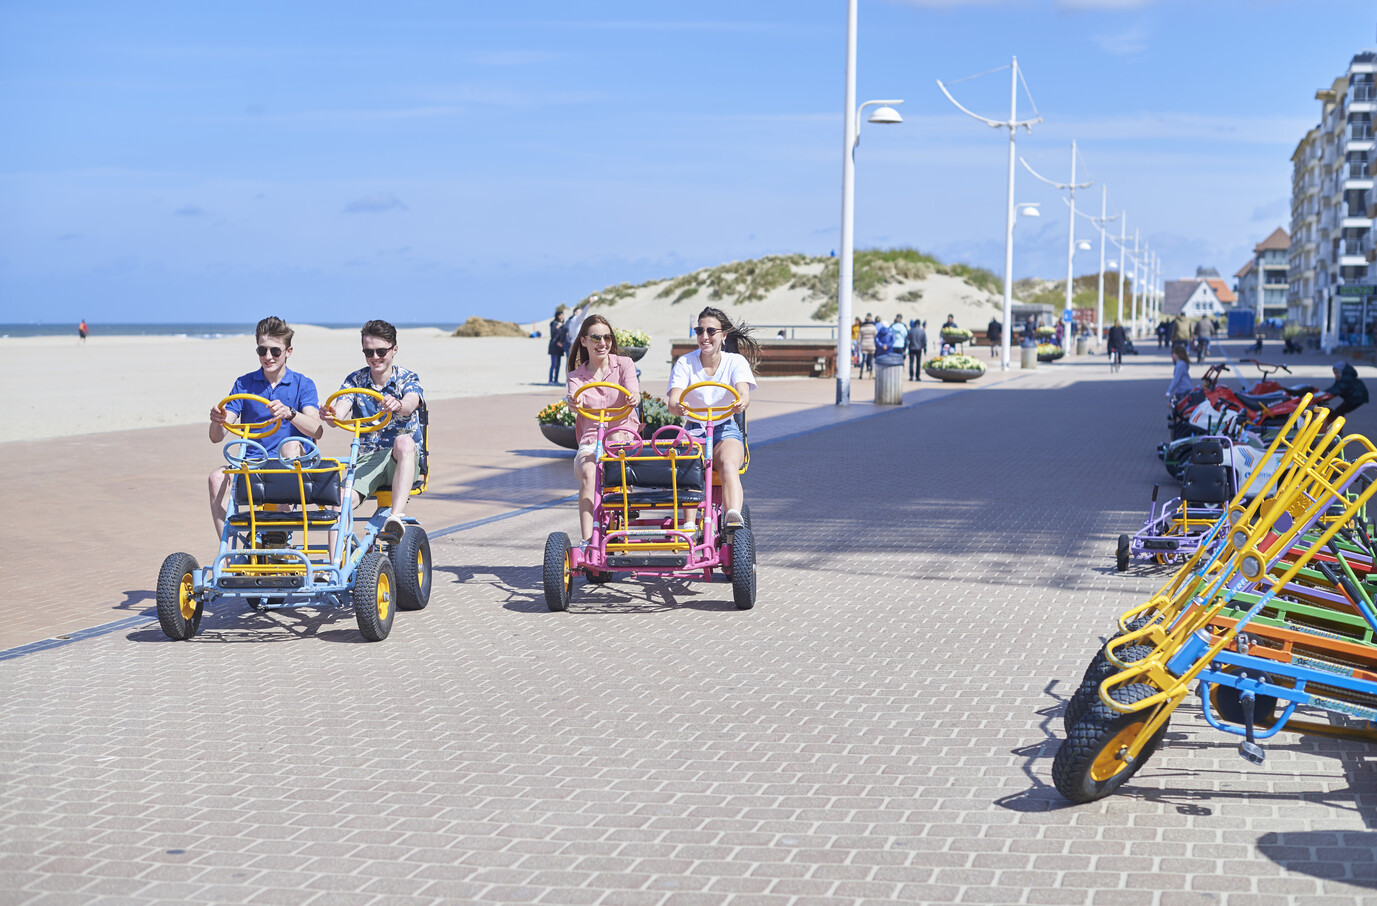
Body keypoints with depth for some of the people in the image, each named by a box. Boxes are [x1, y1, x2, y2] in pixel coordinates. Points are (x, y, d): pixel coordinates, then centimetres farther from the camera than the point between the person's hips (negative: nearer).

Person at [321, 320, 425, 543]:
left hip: (404, 459, -3)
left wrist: (398, 405, -51)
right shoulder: (355, 380, 7)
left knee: (404, 442, -39)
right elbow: (340, 412, -11)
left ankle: (396, 518, -49)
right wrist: (330, 416, -37)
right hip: (367, 459, 3)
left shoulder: (408, 379, 0)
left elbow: (411, 404, -25)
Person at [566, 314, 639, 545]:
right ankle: (587, 541, -40)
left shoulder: (624, 364, 9)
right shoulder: (576, 376, 12)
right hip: (590, 442, 1)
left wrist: (633, 398, -39)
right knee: (589, 474, -32)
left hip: (624, 438, -1)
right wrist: (573, 403, -38)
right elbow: (575, 400, -11)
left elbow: (633, 392, -12)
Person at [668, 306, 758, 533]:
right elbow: (673, 400, -15)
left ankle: (733, 518, -57)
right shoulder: (685, 363, 1)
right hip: (694, 431, 1)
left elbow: (743, 393, -20)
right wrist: (677, 407, -42)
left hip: (727, 431, -1)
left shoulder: (736, 362, -1)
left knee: (728, 464, -36)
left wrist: (741, 403, -47)